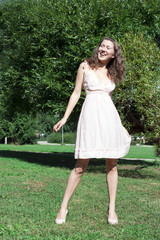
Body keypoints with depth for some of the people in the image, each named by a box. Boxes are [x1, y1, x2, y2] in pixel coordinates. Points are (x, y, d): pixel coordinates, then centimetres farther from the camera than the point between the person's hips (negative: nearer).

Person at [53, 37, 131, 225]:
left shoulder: (112, 74, 18)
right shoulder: (86, 66, 8)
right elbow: (76, 93, 7)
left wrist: (120, 125, 21)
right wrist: (65, 117, 1)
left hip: (109, 117, 4)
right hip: (90, 115, -4)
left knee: (111, 164, 3)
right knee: (81, 164, -6)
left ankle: (112, 209, 14)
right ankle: (64, 207, 5)